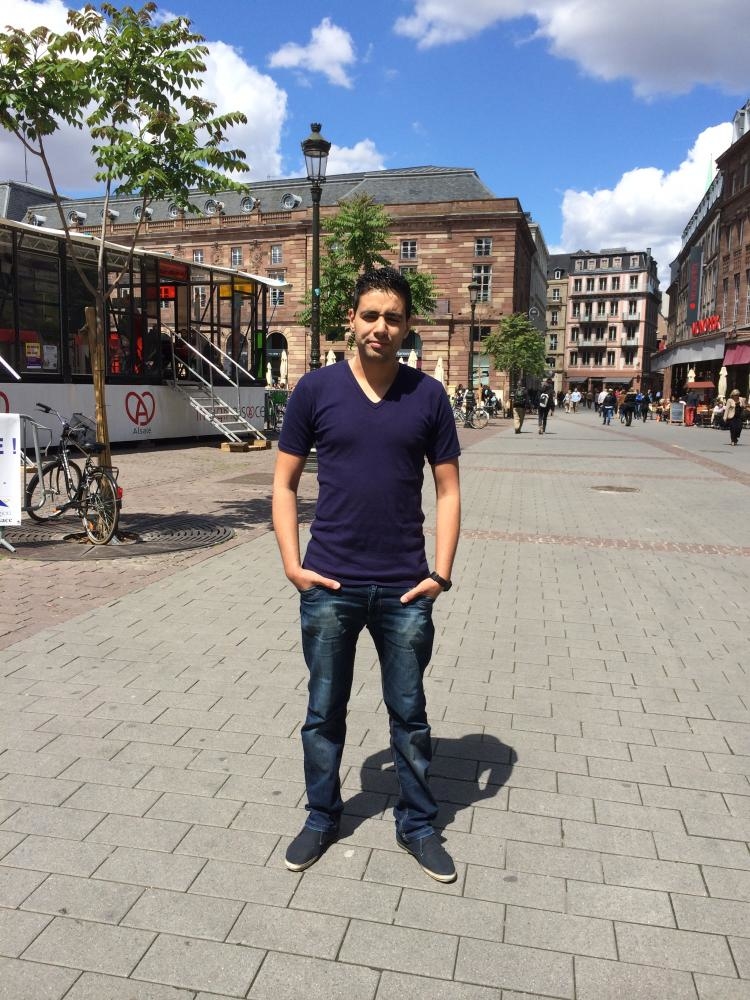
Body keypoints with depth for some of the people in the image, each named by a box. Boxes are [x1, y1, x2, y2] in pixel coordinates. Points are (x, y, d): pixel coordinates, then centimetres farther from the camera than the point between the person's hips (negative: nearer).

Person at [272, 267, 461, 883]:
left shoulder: (428, 395, 0)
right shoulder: (316, 389, -2)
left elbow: (448, 489, 3)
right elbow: (285, 483, 3)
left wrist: (441, 574, -5)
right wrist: (292, 564, -7)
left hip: (405, 590, 0)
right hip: (328, 586, 0)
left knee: (410, 716, 14)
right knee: (324, 714, 15)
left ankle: (418, 825, 34)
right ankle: (322, 818, 37)